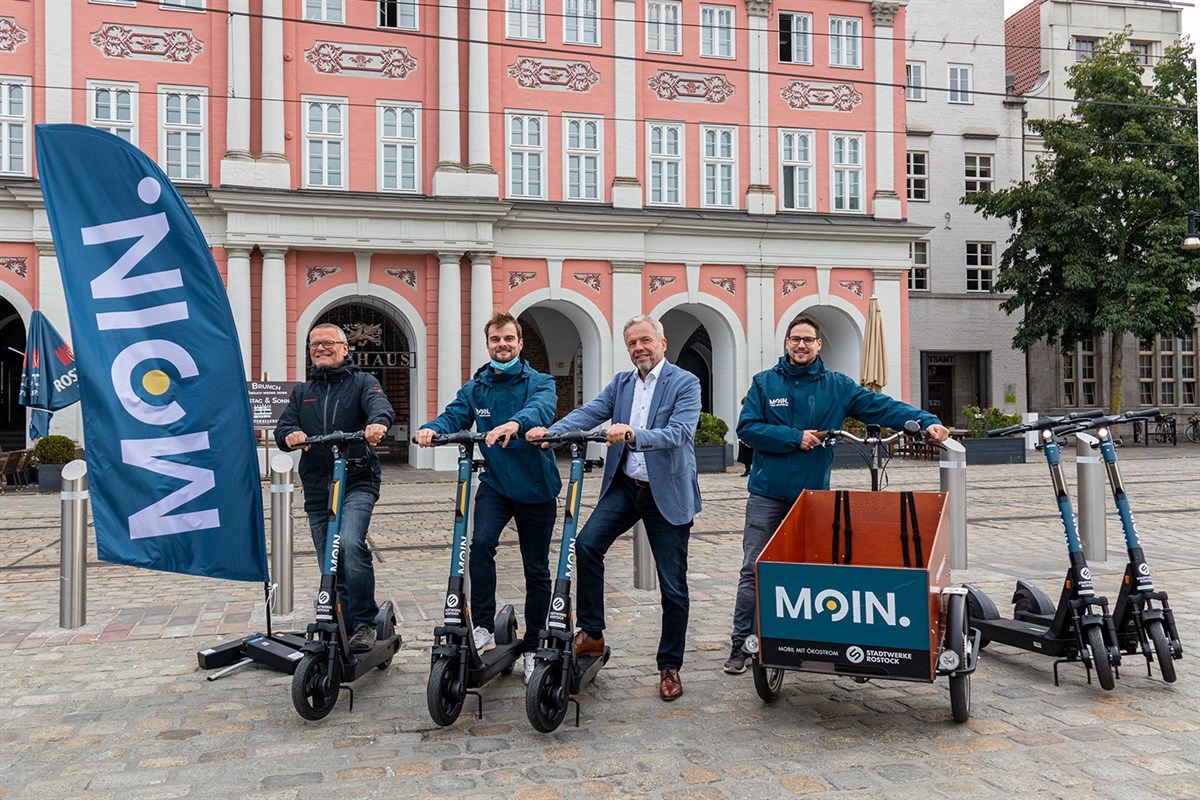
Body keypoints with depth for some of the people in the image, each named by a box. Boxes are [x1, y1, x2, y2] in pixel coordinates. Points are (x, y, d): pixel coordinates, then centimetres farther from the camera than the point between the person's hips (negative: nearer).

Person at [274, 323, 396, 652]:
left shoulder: (361, 382, 6)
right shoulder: (302, 392, 20)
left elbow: (380, 404, -15)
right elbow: (282, 428, 8)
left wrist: (378, 422, -40)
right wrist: (290, 435, -18)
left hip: (357, 483, -5)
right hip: (317, 491, 5)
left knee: (351, 544, -26)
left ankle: (365, 622, -14)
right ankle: (345, 629, 21)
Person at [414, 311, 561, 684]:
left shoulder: (539, 382, -5)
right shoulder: (476, 387, 7)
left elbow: (542, 407, -27)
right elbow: (454, 415, -8)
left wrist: (515, 423, -50)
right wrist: (432, 428, -32)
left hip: (537, 488, -2)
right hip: (496, 484, 2)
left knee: (536, 570, 7)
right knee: (481, 543, -25)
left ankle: (533, 647, 22)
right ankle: (483, 629, -12)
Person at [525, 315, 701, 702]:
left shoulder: (684, 383, -8)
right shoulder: (620, 383, 10)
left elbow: (680, 432, -22)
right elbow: (589, 413, -3)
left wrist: (634, 435, -38)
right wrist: (551, 430, -22)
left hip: (667, 493, -4)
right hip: (624, 485, 4)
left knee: (673, 585, 3)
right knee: (586, 544, -16)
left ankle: (670, 667, 19)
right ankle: (591, 633, 0)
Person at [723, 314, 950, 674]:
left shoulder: (837, 386, 4)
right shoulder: (764, 383, 2)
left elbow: (881, 406, -5)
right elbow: (747, 427, -7)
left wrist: (926, 421, -17)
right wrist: (795, 438, -14)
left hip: (813, 495, 2)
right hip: (767, 493, -1)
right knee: (754, 570, -1)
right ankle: (742, 644, 8)